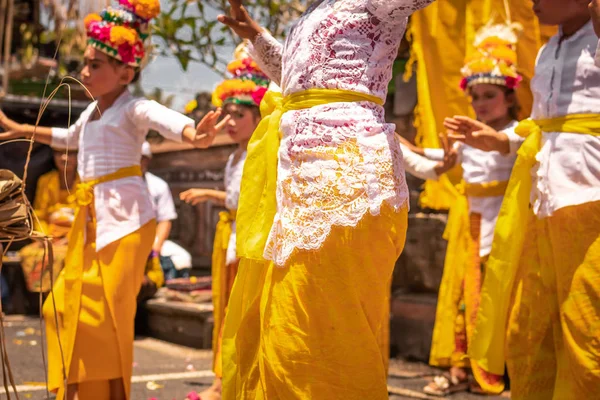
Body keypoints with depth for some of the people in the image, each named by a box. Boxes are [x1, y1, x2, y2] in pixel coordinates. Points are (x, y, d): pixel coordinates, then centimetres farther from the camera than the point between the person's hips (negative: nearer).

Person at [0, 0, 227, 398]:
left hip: (125, 217, -9)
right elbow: (69, 137, 37)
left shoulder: (134, 109, -10)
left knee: (104, 315, -8)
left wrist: (194, 136, -54)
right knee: (66, 306, 11)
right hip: (90, 219, 9)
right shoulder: (92, 112, 15)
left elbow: (165, 119, -33)